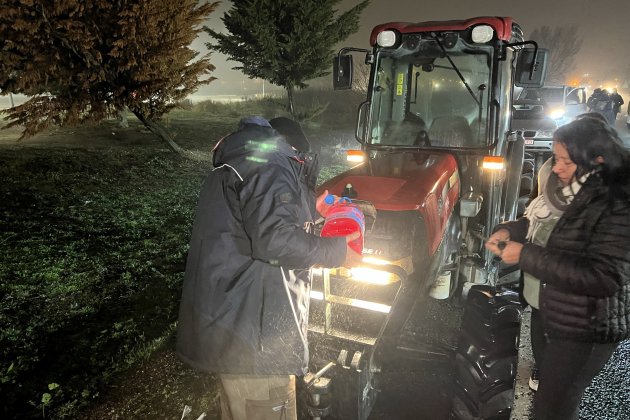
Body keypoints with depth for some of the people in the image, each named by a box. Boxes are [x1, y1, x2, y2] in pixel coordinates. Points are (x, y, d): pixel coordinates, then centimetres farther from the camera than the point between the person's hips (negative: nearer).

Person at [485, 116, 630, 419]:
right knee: (547, 379, 30)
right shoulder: (565, 186, -1)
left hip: (583, 328, -8)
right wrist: (508, 230, -7)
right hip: (544, 307, 8)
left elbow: (605, 278, -32)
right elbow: (542, 225, 14)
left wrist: (526, 255, -31)